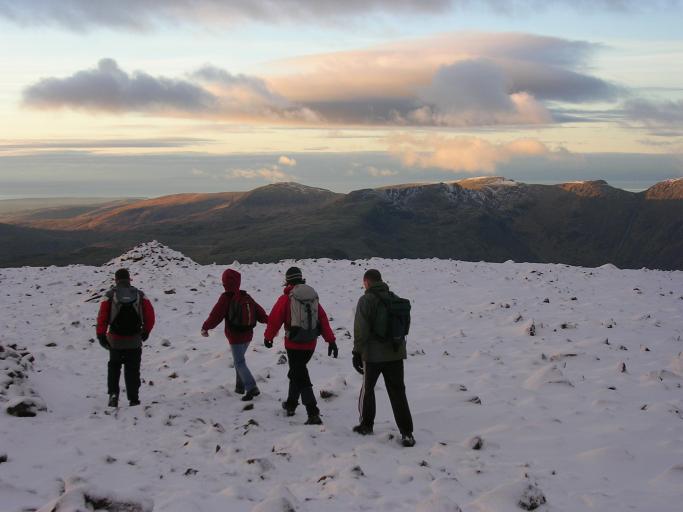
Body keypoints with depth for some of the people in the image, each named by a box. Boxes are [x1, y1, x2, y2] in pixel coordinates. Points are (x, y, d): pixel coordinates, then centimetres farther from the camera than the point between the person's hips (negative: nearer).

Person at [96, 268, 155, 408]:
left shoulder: (110, 296, -5)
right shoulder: (140, 295, 0)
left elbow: (102, 316, -10)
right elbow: (150, 315, -1)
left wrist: (101, 335, -3)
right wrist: (146, 331, 13)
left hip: (115, 340, 0)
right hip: (134, 341, 1)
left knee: (114, 367, 19)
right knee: (133, 370, 9)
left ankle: (113, 393, 4)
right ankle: (133, 399, 7)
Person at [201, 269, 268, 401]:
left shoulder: (225, 298, -13)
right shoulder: (246, 297, 5)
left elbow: (216, 315, -12)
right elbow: (259, 311, 9)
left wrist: (205, 328, 1)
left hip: (235, 337, -6)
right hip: (247, 335, 6)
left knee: (240, 363, -4)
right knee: (239, 359, 22)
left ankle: (251, 388, -17)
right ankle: (240, 386, 25)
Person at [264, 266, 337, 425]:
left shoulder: (286, 298, -10)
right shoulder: (313, 296, 7)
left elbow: (274, 319, -3)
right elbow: (323, 319, 6)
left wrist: (268, 337, 13)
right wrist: (331, 340, 8)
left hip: (294, 344, -6)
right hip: (310, 345, 6)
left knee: (301, 378, -4)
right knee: (296, 372, 25)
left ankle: (313, 414, -14)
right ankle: (291, 404, 37)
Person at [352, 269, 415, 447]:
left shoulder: (366, 300, -10)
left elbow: (361, 330, -14)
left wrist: (357, 352, -7)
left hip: (373, 354, -4)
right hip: (395, 353, 4)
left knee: (367, 388, 16)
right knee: (397, 392, 4)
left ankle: (366, 424, 25)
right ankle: (406, 433, -2)